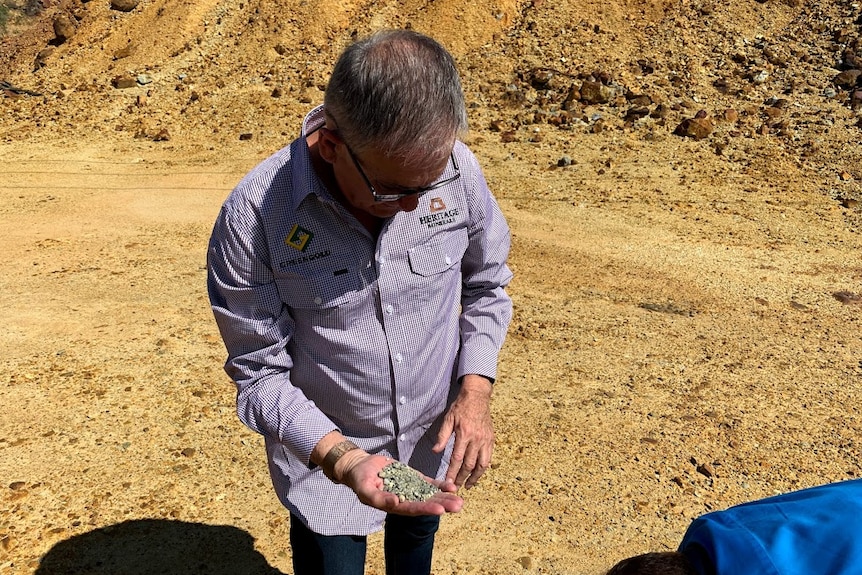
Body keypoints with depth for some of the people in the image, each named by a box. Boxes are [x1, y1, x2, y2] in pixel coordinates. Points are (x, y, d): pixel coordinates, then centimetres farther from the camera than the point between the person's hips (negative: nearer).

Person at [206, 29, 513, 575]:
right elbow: (260, 372, -18)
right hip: (325, 456, -3)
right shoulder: (254, 216, -28)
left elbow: (486, 283, -2)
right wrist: (343, 459, -31)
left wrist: (475, 391, -13)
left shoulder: (456, 169, -20)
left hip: (436, 438, 4)